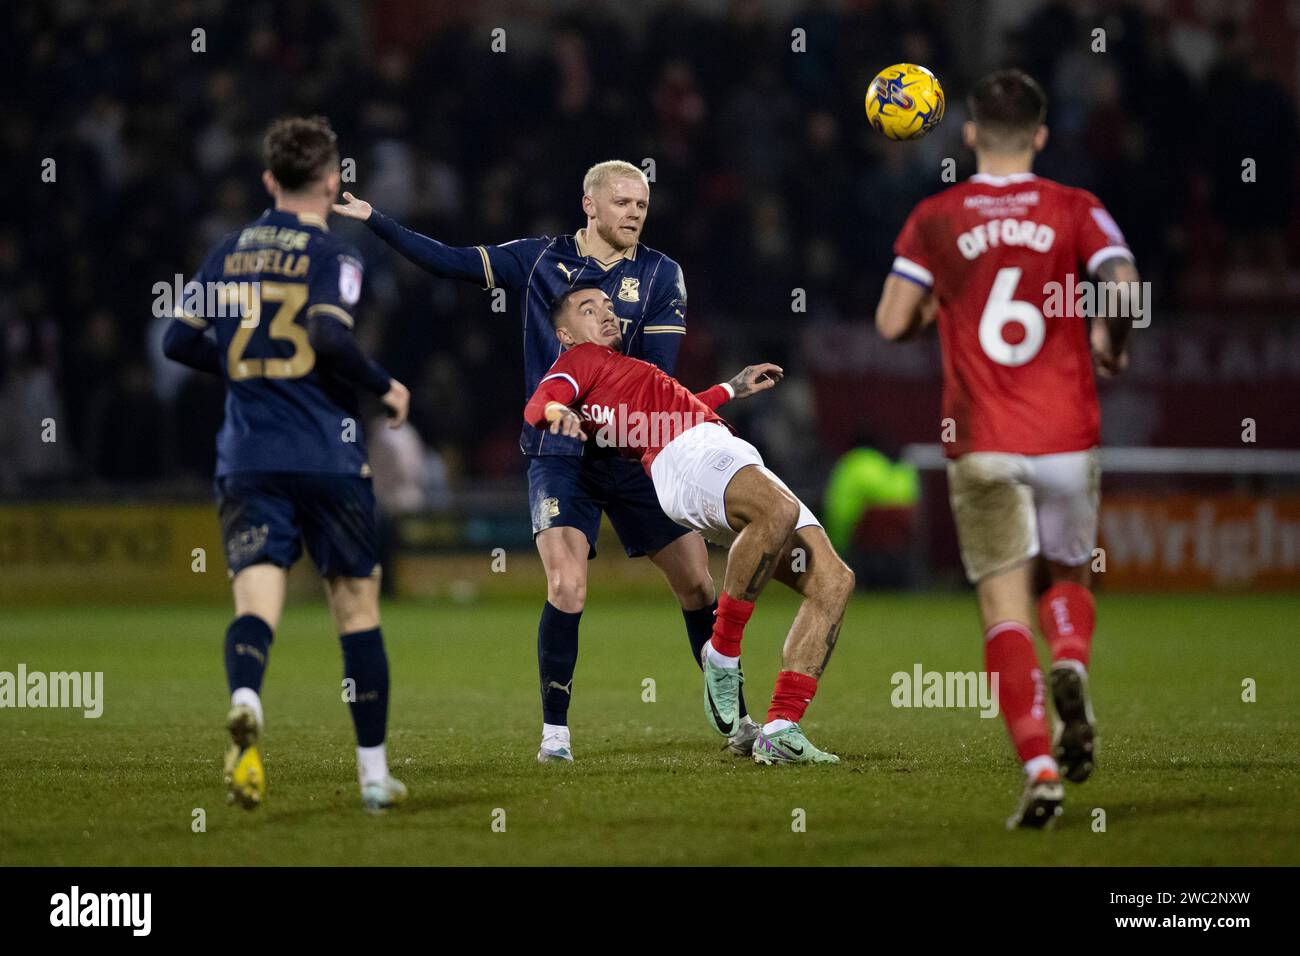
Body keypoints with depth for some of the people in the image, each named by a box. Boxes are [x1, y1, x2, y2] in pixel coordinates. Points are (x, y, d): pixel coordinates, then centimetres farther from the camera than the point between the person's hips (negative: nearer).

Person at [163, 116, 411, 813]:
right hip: (329, 460, -3)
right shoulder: (332, 257, -5)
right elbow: (330, 339, -19)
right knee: (357, 605, 8)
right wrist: (385, 388, -4)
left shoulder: (227, 253, 11)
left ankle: (244, 704, -41)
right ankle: (374, 773, 11)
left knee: (256, 602, -8)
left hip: (247, 461, 3)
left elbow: (180, 340, 11)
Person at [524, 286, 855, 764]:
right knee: (779, 508, -41)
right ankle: (722, 653, -25)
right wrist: (556, 411, -29)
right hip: (685, 454, -9)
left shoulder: (624, 367, 39)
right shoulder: (581, 359, 15)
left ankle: (780, 732, -13)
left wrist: (732, 388, 62)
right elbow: (537, 405, -6)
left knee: (833, 581, -7)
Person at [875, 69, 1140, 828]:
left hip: (983, 446, -1)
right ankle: (1072, 667, -11)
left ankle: (1039, 766, -14)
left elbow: (893, 323, -2)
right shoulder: (1077, 211, 0)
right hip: (1067, 438, 1)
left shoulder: (935, 219, 2)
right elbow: (1125, 288, -15)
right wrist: (1113, 342, 6)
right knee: (1071, 576, 22)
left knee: (1006, 607, 1)